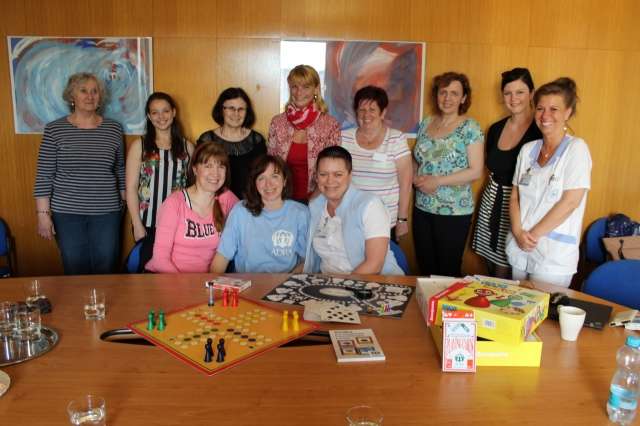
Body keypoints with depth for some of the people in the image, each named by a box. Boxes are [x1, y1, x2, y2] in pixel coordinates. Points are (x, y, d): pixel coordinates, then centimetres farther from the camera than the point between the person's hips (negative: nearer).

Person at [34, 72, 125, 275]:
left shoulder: (114, 129, 4)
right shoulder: (54, 129, -1)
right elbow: (44, 176, -1)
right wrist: (43, 213, -5)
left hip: (107, 213, 1)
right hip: (66, 213, -1)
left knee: (105, 271, 6)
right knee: (75, 272, 6)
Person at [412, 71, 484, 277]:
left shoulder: (470, 127, -7)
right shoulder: (426, 124, 8)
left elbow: (475, 171, -13)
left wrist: (437, 181, -17)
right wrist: (417, 179, -6)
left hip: (454, 212, -5)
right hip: (422, 208, 5)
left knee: (448, 271, 5)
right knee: (425, 269, 12)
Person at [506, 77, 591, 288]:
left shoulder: (576, 148, -8)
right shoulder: (528, 149, 7)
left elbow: (570, 202, -15)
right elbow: (515, 197, 8)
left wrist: (533, 235, -11)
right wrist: (518, 232, -8)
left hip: (554, 255, -5)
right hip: (519, 249, 5)